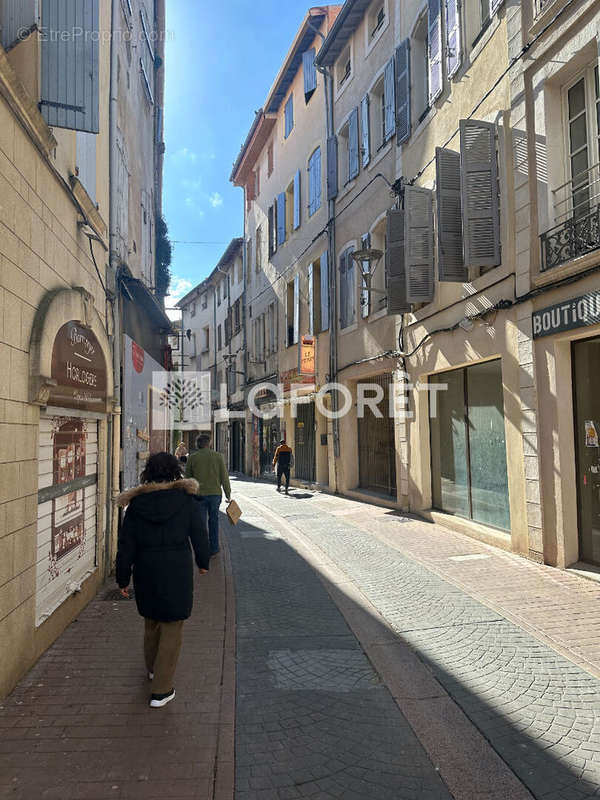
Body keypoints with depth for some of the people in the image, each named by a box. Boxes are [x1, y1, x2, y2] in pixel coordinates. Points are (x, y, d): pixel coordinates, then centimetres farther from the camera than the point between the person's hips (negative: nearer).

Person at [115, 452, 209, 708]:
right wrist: (203, 562, 15)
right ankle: (161, 690, 11)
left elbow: (126, 546, -1)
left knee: (151, 622, 24)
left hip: (146, 573, 3)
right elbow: (199, 536, -2)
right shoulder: (186, 501, -9)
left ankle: (153, 669, 47)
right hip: (178, 572, -3)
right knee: (172, 629, 7)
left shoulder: (136, 504, -4)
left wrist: (123, 579, 9)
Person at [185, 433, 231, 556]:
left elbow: (187, 479, 5)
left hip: (199, 495, 0)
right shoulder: (218, 456, -1)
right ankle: (213, 549, 21)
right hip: (215, 494, 1)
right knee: (213, 521, 15)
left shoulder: (192, 458, 0)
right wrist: (228, 494, 5)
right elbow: (224, 477, -1)